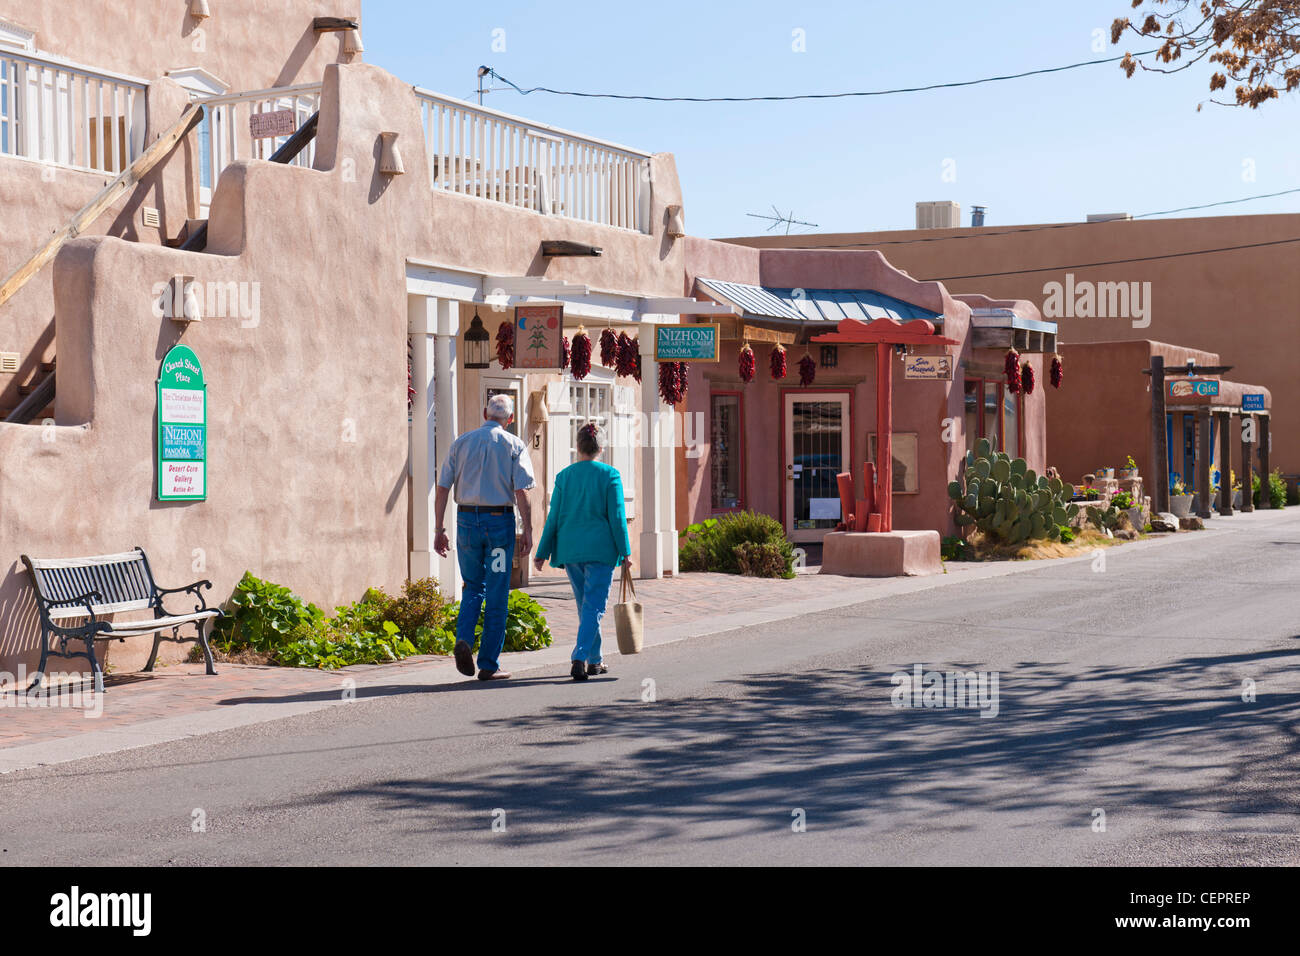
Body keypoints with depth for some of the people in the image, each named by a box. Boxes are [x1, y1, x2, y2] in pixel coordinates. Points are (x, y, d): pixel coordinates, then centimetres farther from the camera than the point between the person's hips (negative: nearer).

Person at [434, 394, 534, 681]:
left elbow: (442, 489, 3)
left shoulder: (461, 443, 7)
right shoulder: (514, 445, 0)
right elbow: (521, 491, -9)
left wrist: (440, 529, 6)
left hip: (467, 520, 2)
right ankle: (488, 665, 5)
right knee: (497, 595, 4)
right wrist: (528, 531, -5)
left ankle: (464, 640, -8)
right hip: (500, 520, -2)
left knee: (472, 587, 17)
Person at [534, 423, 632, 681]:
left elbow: (554, 517, 4)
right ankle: (580, 658, -20)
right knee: (594, 606, -4)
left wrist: (542, 553, 9)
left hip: (570, 549, 4)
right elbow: (617, 516, -7)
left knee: (585, 605, 16)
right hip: (600, 548, -3)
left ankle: (594, 660, 23)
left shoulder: (564, 476, 4)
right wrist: (625, 551, -3)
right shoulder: (610, 475, -3)